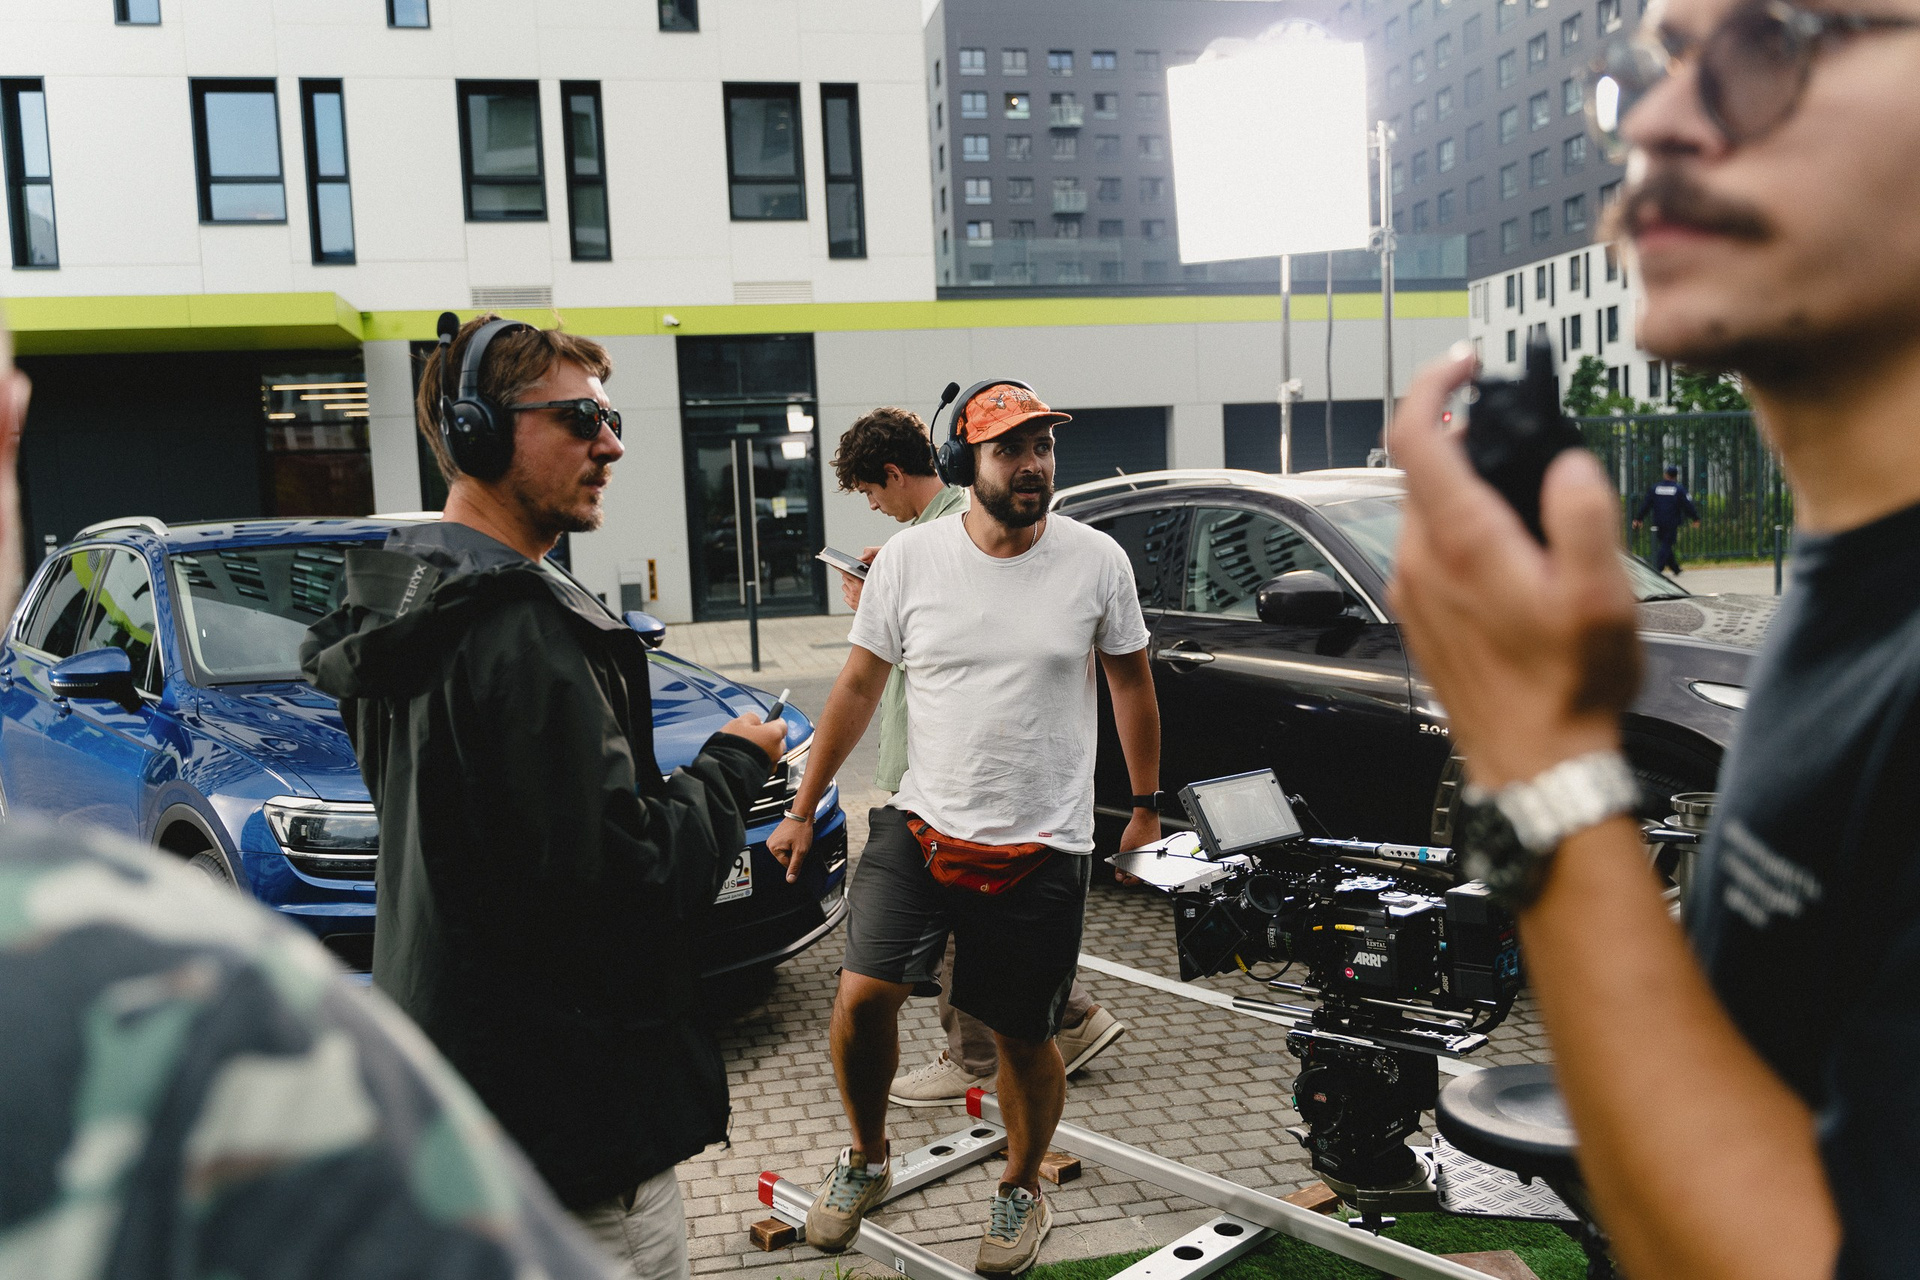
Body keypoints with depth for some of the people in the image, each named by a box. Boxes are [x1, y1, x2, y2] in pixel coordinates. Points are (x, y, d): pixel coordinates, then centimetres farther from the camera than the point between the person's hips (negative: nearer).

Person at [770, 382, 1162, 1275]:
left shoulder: (1096, 562, -5)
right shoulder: (910, 558, -4)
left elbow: (1131, 683, 9)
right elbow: (857, 688, 5)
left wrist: (1146, 806, 12)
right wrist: (801, 812, 8)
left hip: (1042, 848, 0)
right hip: (921, 825, 1)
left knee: (1023, 1038, 8)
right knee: (863, 995, -12)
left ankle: (1021, 1191, 37)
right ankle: (866, 1161, 18)